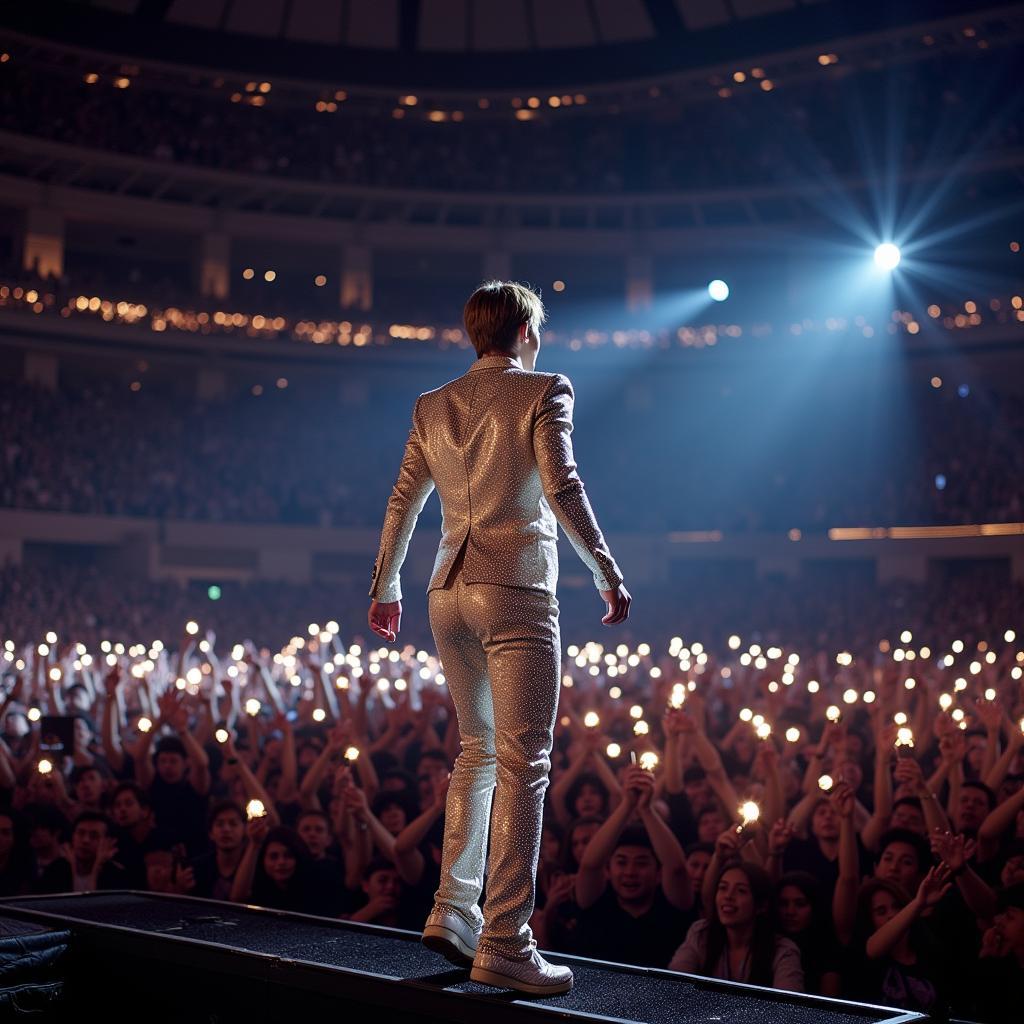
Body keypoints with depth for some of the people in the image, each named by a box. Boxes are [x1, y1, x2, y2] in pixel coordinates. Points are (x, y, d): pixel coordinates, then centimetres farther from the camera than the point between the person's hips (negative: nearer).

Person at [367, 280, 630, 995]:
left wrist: (385, 587, 26)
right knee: (523, 763, -6)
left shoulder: (434, 406, 14)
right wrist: (609, 574, -9)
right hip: (516, 589, -6)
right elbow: (561, 487, -13)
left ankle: (453, 913, 18)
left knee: (479, 749, 19)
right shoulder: (544, 392, -2)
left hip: (450, 591, 7)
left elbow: (403, 501, 16)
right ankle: (503, 944, -8)